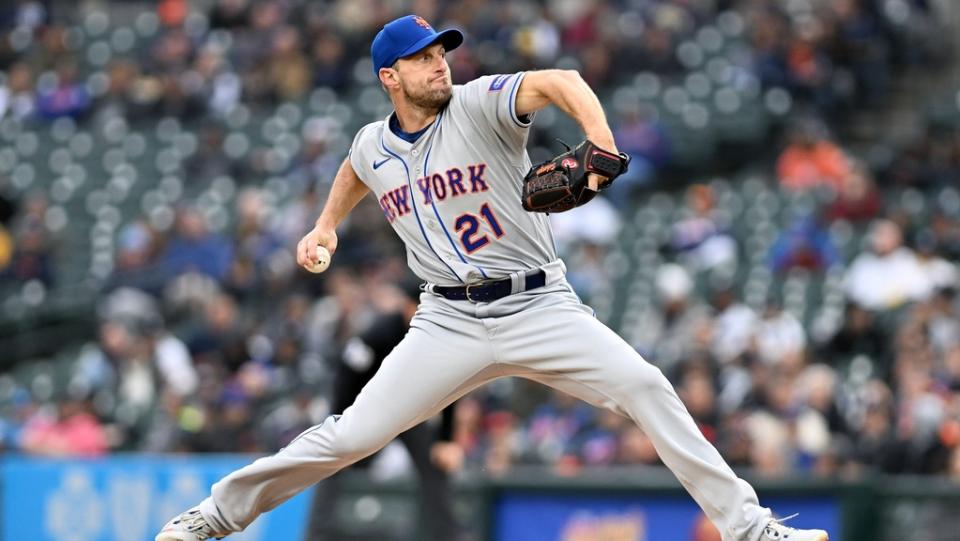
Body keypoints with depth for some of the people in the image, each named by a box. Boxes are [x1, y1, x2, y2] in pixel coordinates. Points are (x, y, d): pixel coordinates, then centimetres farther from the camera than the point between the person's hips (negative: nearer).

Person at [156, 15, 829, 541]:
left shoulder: (479, 105, -9)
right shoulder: (373, 145, 5)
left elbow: (559, 82, -29)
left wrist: (601, 140, -45)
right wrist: (326, 225, 22)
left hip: (540, 307, -2)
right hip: (450, 323, 2)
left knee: (644, 386, -20)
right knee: (352, 434, -5)